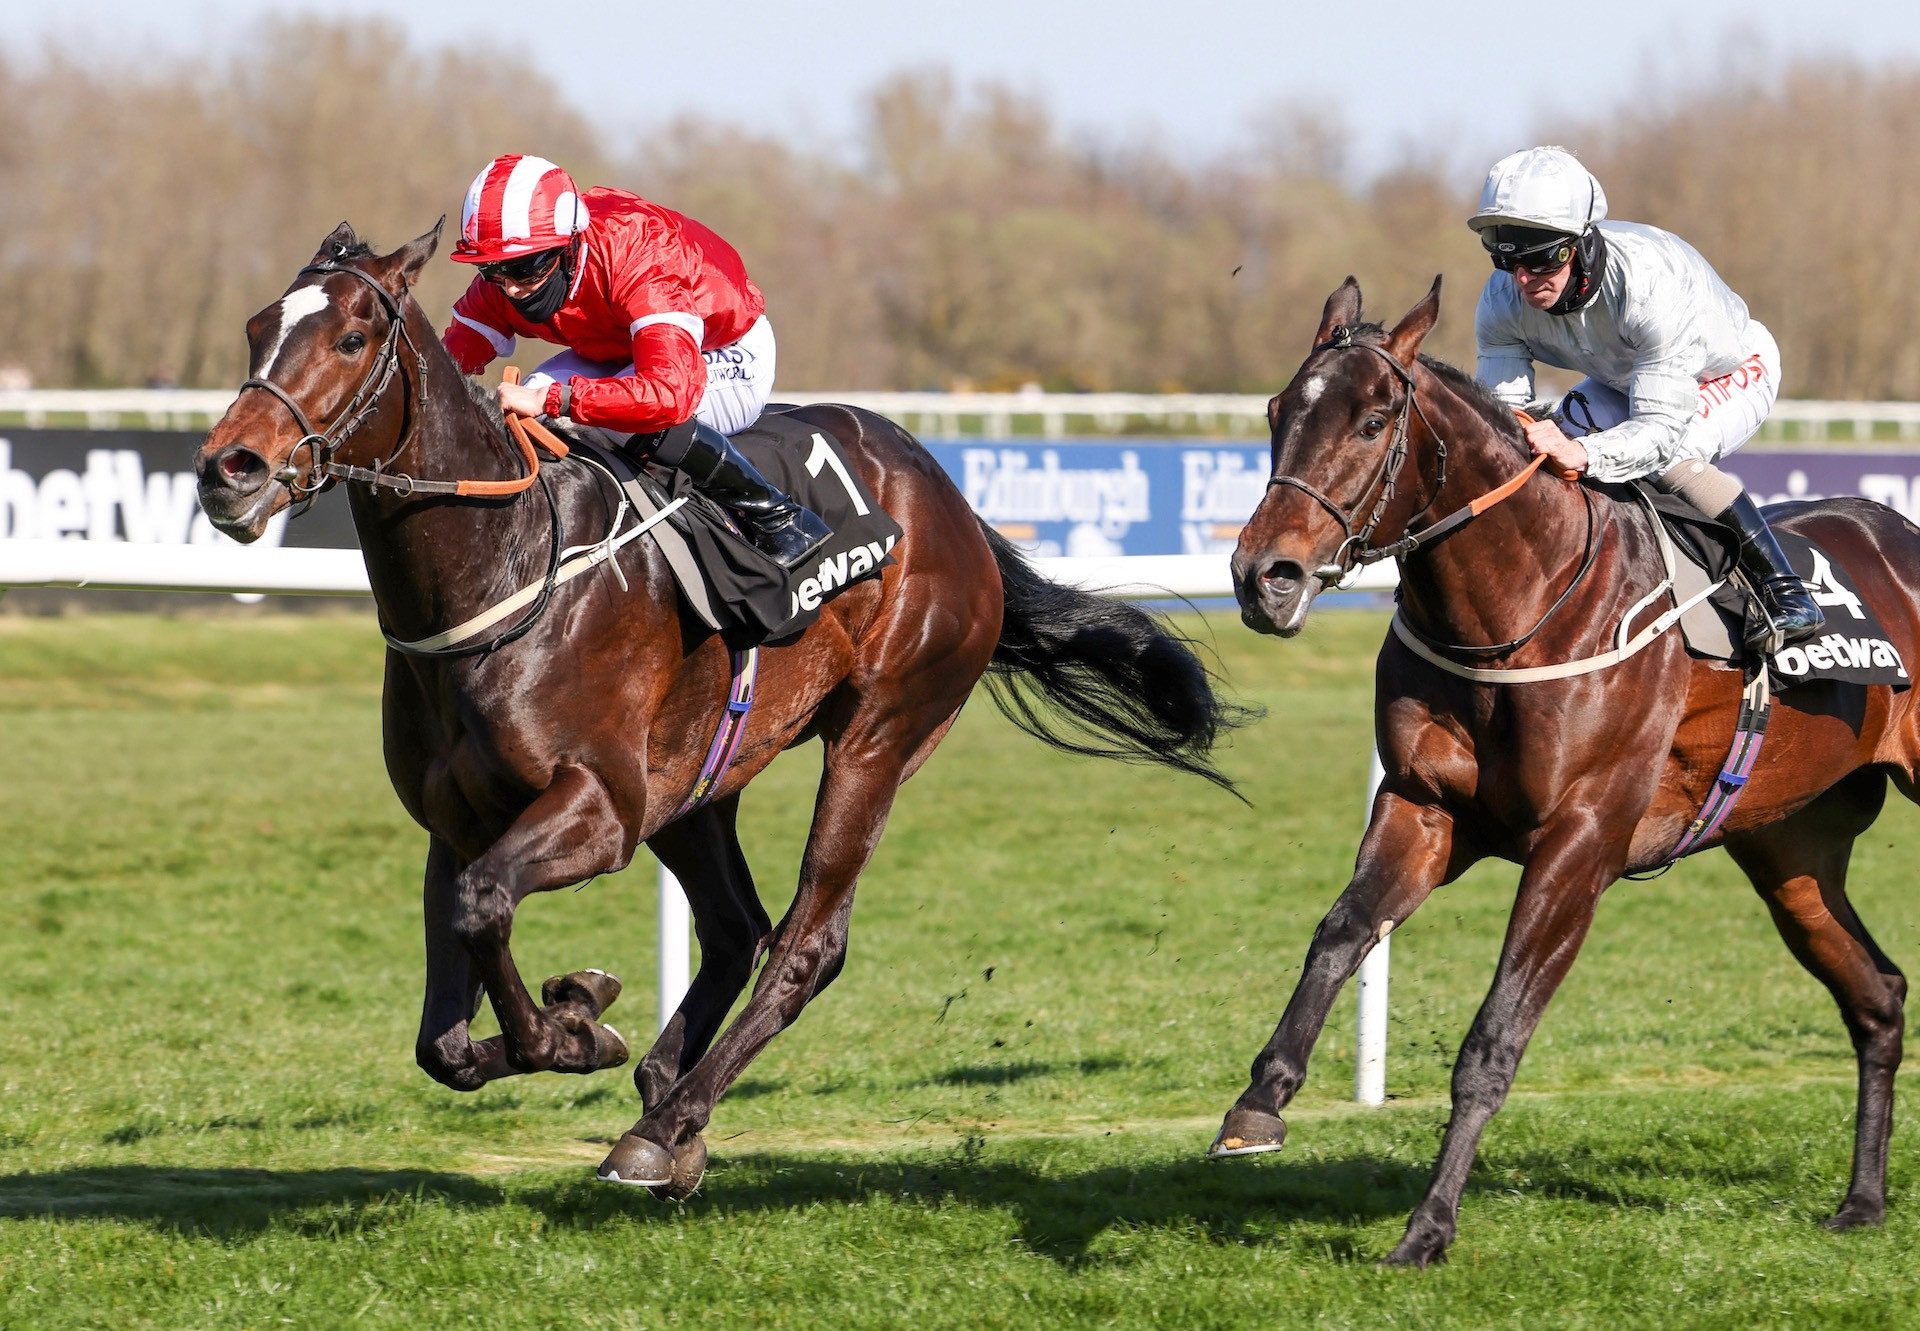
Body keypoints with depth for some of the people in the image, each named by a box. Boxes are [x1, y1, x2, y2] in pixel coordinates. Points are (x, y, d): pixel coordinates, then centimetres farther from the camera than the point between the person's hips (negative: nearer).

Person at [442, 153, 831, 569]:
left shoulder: (639, 261, -41)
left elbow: (671, 390, -54)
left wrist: (550, 399, -58)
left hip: (729, 360, -6)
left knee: (656, 416, -38)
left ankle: (774, 517, -19)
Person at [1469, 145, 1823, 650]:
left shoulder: (1648, 282, -44)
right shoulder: (1503, 301, -26)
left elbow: (1661, 428, -45)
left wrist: (1583, 453, -64)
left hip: (1733, 374, -7)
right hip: (1625, 380, 7)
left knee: (1670, 458, -33)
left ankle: (1788, 593, -23)